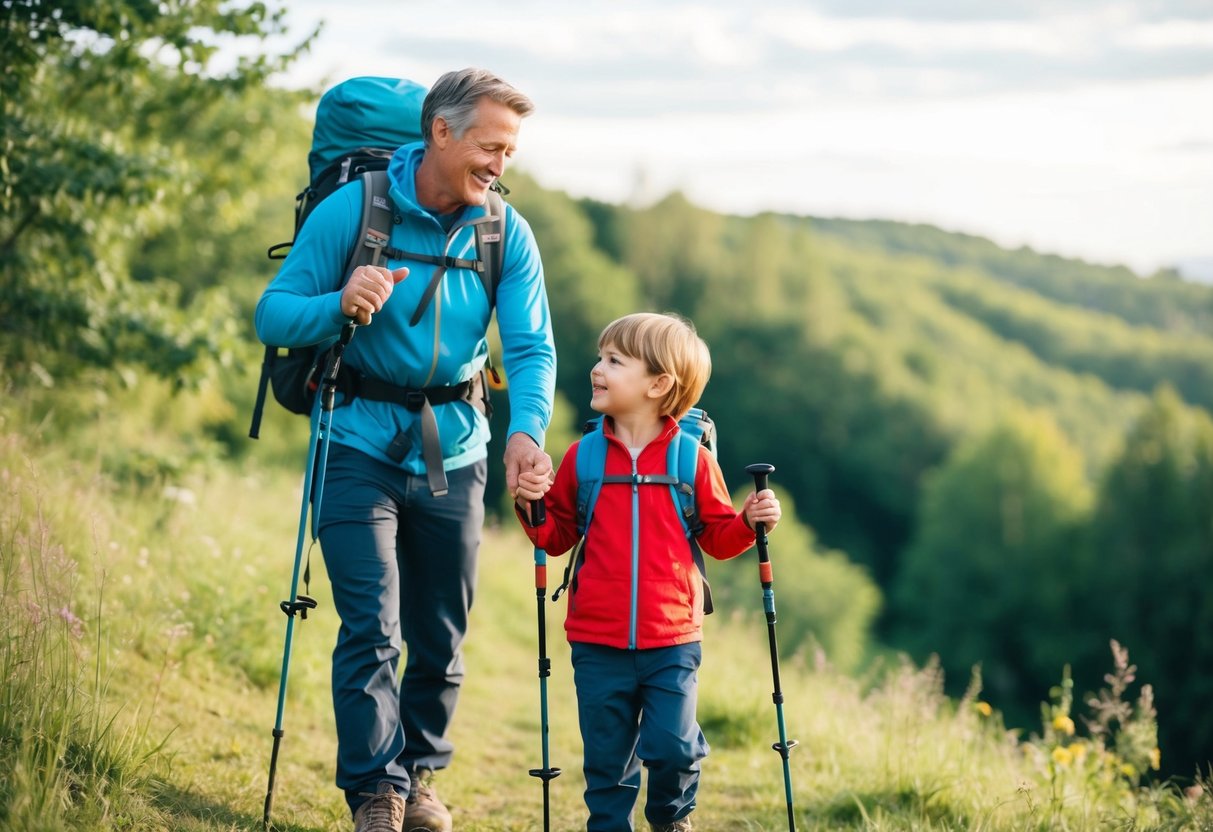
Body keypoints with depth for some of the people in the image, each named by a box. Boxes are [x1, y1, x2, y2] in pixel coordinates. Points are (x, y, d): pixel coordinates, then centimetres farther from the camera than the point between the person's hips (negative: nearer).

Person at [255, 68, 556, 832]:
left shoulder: (507, 233, -3)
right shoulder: (351, 210, -10)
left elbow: (532, 348, -11)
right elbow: (273, 316, -10)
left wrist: (526, 430, -30)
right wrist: (339, 305, -31)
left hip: (453, 451, 3)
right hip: (361, 444, -3)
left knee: (441, 637, 11)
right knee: (373, 629, -10)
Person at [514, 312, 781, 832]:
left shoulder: (691, 459, -2)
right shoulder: (584, 457, 3)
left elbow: (717, 536, 7)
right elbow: (558, 536, 9)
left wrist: (750, 522, -11)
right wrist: (532, 507, -9)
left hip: (671, 642, -2)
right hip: (598, 646, 2)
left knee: (672, 746, -6)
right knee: (607, 760, 7)